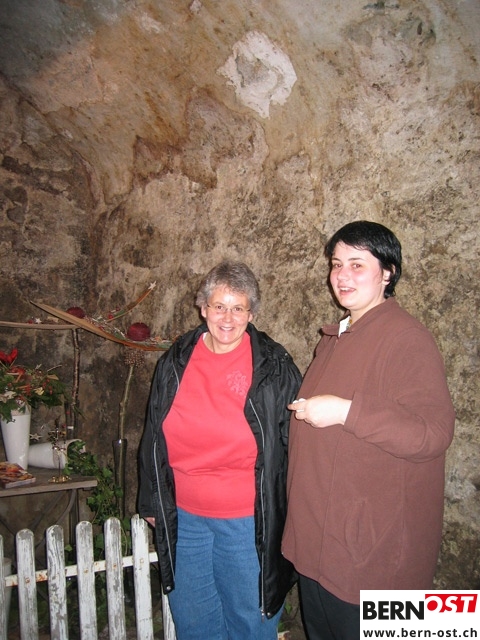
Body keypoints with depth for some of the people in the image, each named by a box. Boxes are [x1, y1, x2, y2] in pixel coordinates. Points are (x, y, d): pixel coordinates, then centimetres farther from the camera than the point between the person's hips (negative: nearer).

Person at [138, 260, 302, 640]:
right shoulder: (176, 362, -2)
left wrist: (293, 512, -2)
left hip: (248, 521, -3)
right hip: (183, 517, 4)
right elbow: (154, 439, 8)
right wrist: (151, 501, 12)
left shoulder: (274, 366, -11)